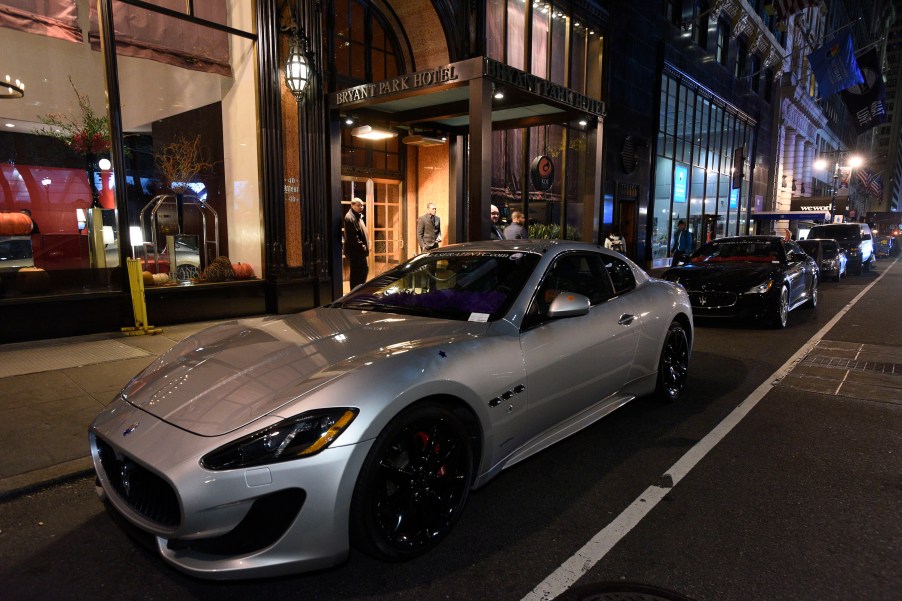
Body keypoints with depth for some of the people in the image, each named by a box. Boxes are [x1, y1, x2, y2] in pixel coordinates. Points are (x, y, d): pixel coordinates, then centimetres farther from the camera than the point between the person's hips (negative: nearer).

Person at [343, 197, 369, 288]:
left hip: (359, 251, 11)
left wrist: (366, 245, 13)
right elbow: (353, 237, -23)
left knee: (365, 269, 18)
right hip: (355, 251, -11)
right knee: (356, 273, -4)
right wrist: (362, 247, -20)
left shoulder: (358, 216, 16)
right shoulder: (350, 218, -16)